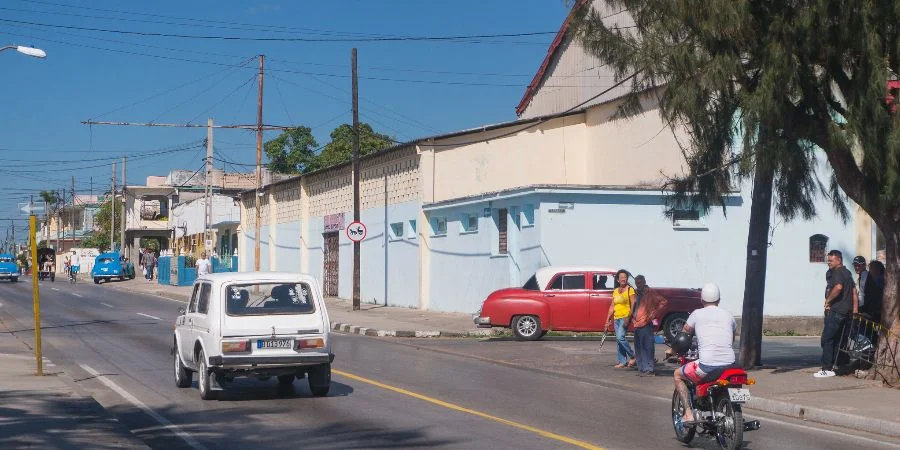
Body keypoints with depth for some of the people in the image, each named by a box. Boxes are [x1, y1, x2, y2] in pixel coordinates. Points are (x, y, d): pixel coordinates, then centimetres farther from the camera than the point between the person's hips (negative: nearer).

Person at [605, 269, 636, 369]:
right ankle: (622, 362, 10)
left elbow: (633, 305, -10)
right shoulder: (615, 291, 15)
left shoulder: (630, 289, -3)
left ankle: (632, 356, -7)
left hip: (625, 317, -7)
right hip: (616, 318, 7)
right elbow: (612, 306, 18)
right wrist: (607, 320, 14)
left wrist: (628, 318, -20)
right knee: (618, 340, 6)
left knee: (620, 337, -20)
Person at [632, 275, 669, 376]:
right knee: (638, 348, 10)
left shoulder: (651, 293, -5)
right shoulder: (638, 294, 18)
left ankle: (648, 369, -8)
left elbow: (664, 302, -12)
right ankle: (641, 369, 16)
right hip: (637, 325, 8)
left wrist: (654, 315, -13)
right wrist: (632, 318, 19)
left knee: (646, 348, -9)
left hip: (646, 325, -8)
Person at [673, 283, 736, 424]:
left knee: (678, 374, 20)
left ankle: (688, 413, 8)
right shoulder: (728, 315, 15)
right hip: (729, 364, 4)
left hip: (707, 365, -4)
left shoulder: (697, 314, 5)